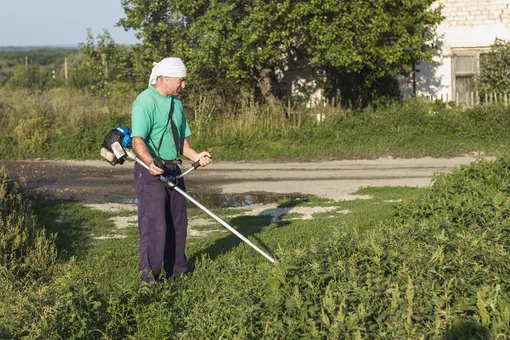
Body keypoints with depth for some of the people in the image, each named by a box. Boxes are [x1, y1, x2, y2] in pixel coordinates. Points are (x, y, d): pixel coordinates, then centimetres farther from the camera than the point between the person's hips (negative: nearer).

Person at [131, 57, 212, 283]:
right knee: (154, 223, -9)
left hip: (173, 170, 9)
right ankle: (149, 276, -1)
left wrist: (195, 156, 3)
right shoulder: (145, 102, -14)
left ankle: (175, 270, 28)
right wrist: (151, 163, -40)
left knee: (177, 222, 14)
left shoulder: (176, 103, 15)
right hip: (150, 171, -9)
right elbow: (137, 140, -24)